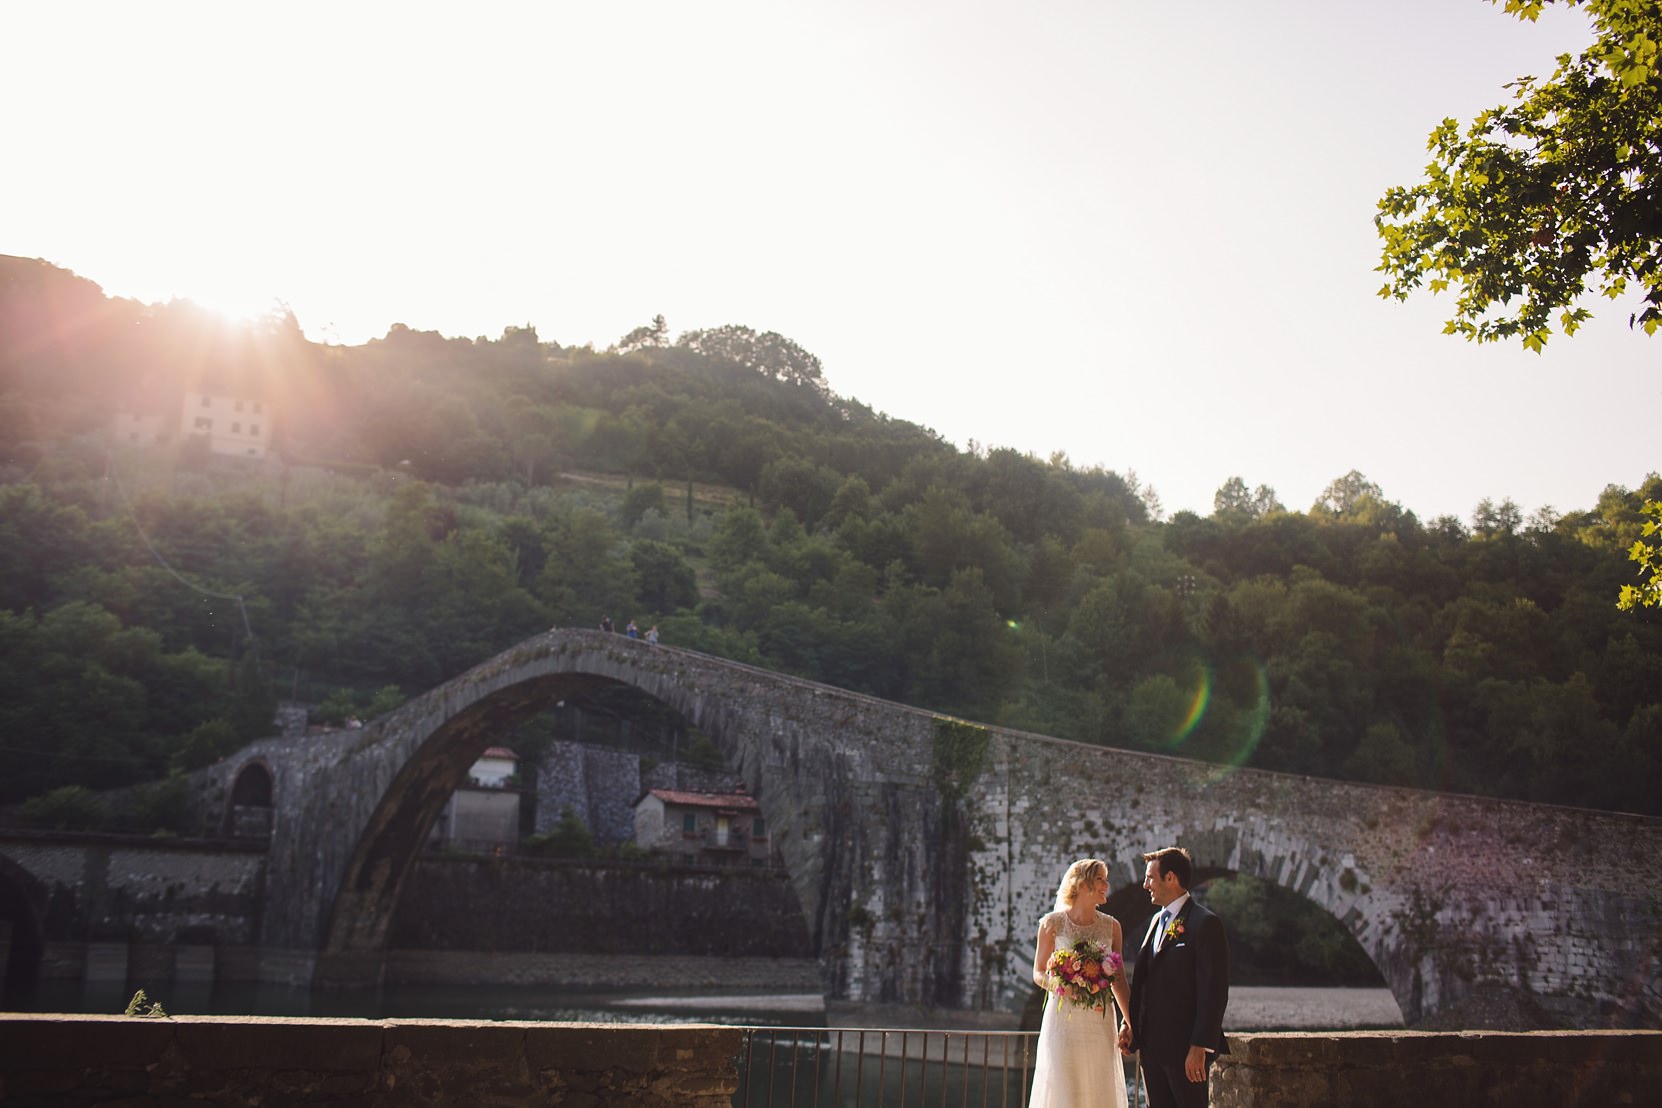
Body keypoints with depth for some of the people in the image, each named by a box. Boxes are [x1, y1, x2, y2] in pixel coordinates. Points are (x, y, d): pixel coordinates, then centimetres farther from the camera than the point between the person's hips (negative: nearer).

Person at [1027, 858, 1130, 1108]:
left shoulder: (1111, 926, 8)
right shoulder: (1053, 923, 0)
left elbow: (1118, 977, 13)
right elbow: (1038, 974, 4)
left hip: (1099, 1021, 3)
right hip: (1063, 1018, -3)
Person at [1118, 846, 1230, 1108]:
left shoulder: (1204, 923, -12)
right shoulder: (1157, 920, 15)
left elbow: (1214, 992, -16)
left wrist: (1200, 1047, -19)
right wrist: (1131, 1025, 9)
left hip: (1185, 1047, -8)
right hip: (1152, 1044, 8)